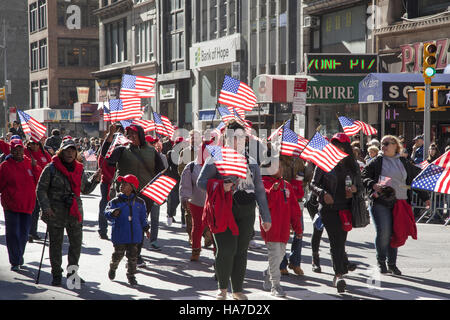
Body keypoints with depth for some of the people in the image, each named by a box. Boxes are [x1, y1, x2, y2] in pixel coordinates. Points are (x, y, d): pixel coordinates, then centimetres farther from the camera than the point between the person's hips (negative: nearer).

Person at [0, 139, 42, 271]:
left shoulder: (30, 163, 6)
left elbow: (39, 181, 3)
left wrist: (35, 167, -9)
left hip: (27, 205, 3)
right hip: (11, 205, -3)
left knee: (24, 233, 10)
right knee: (13, 233, -4)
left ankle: (19, 257, 28)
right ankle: (15, 262, 1)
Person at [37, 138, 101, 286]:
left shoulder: (79, 169, 10)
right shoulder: (51, 169, -4)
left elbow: (85, 189, 20)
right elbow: (41, 189, -4)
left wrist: (95, 179, 4)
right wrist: (46, 207, -13)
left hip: (75, 212, 4)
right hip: (55, 213, -4)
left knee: (76, 243, 8)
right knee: (56, 244, 4)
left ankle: (72, 272, 23)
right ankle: (57, 275, 16)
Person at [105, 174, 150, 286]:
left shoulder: (139, 202, 5)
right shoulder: (115, 201, -3)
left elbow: (143, 217, 15)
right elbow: (107, 212, -11)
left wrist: (146, 229, 15)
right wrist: (113, 213, -32)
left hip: (134, 235, 2)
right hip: (120, 235, -1)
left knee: (133, 256, 3)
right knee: (118, 254, 8)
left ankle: (131, 276, 17)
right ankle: (112, 268, 37)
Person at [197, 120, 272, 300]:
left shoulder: (251, 162, 18)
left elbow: (259, 190, 18)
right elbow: (201, 182, -1)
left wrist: (265, 217, 14)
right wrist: (220, 187, -19)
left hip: (246, 212, 4)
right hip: (224, 210, -4)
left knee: (241, 251, 5)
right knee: (226, 249, -11)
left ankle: (237, 290, 16)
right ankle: (222, 288, 9)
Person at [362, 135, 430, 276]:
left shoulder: (404, 163, 13)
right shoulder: (377, 162, 6)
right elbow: (364, 176, 2)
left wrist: (425, 197, 18)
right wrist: (373, 185, -17)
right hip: (381, 203, -2)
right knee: (383, 232, -14)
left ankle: (392, 264, 17)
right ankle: (381, 261, 5)